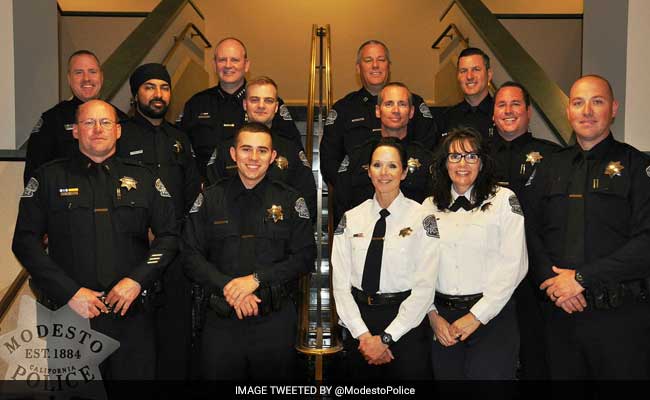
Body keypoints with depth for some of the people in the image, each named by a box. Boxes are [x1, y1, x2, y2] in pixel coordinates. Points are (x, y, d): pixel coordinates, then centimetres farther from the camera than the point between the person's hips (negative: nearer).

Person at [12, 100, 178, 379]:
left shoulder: (143, 180, 9)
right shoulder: (49, 178, 6)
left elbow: (170, 236, 5)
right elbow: (25, 241, 0)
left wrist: (137, 280, -8)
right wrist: (70, 292, -9)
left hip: (131, 313, 1)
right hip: (69, 311, -1)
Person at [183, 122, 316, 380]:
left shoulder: (290, 201, 3)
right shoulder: (209, 199, 5)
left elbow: (305, 257, -3)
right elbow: (192, 256, 1)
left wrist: (257, 279, -14)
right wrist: (227, 287, -14)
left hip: (276, 320, 0)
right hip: (221, 320, 1)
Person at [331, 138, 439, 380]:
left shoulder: (422, 219, -6)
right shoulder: (351, 219, 3)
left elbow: (424, 288, -10)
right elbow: (340, 283, 0)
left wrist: (385, 338, -11)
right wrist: (363, 335, -9)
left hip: (406, 325, -2)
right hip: (358, 320, 3)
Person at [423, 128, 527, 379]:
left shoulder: (503, 200, -2)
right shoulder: (430, 206, 8)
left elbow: (514, 264, -8)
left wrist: (477, 315, -10)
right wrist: (433, 315, -3)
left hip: (492, 315, -3)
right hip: (443, 317, 3)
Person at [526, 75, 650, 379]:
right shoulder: (554, 166, 11)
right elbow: (533, 231, 7)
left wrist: (582, 278, -16)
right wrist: (551, 280, -9)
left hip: (620, 317, -3)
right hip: (561, 312, 4)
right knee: (562, 374, 14)